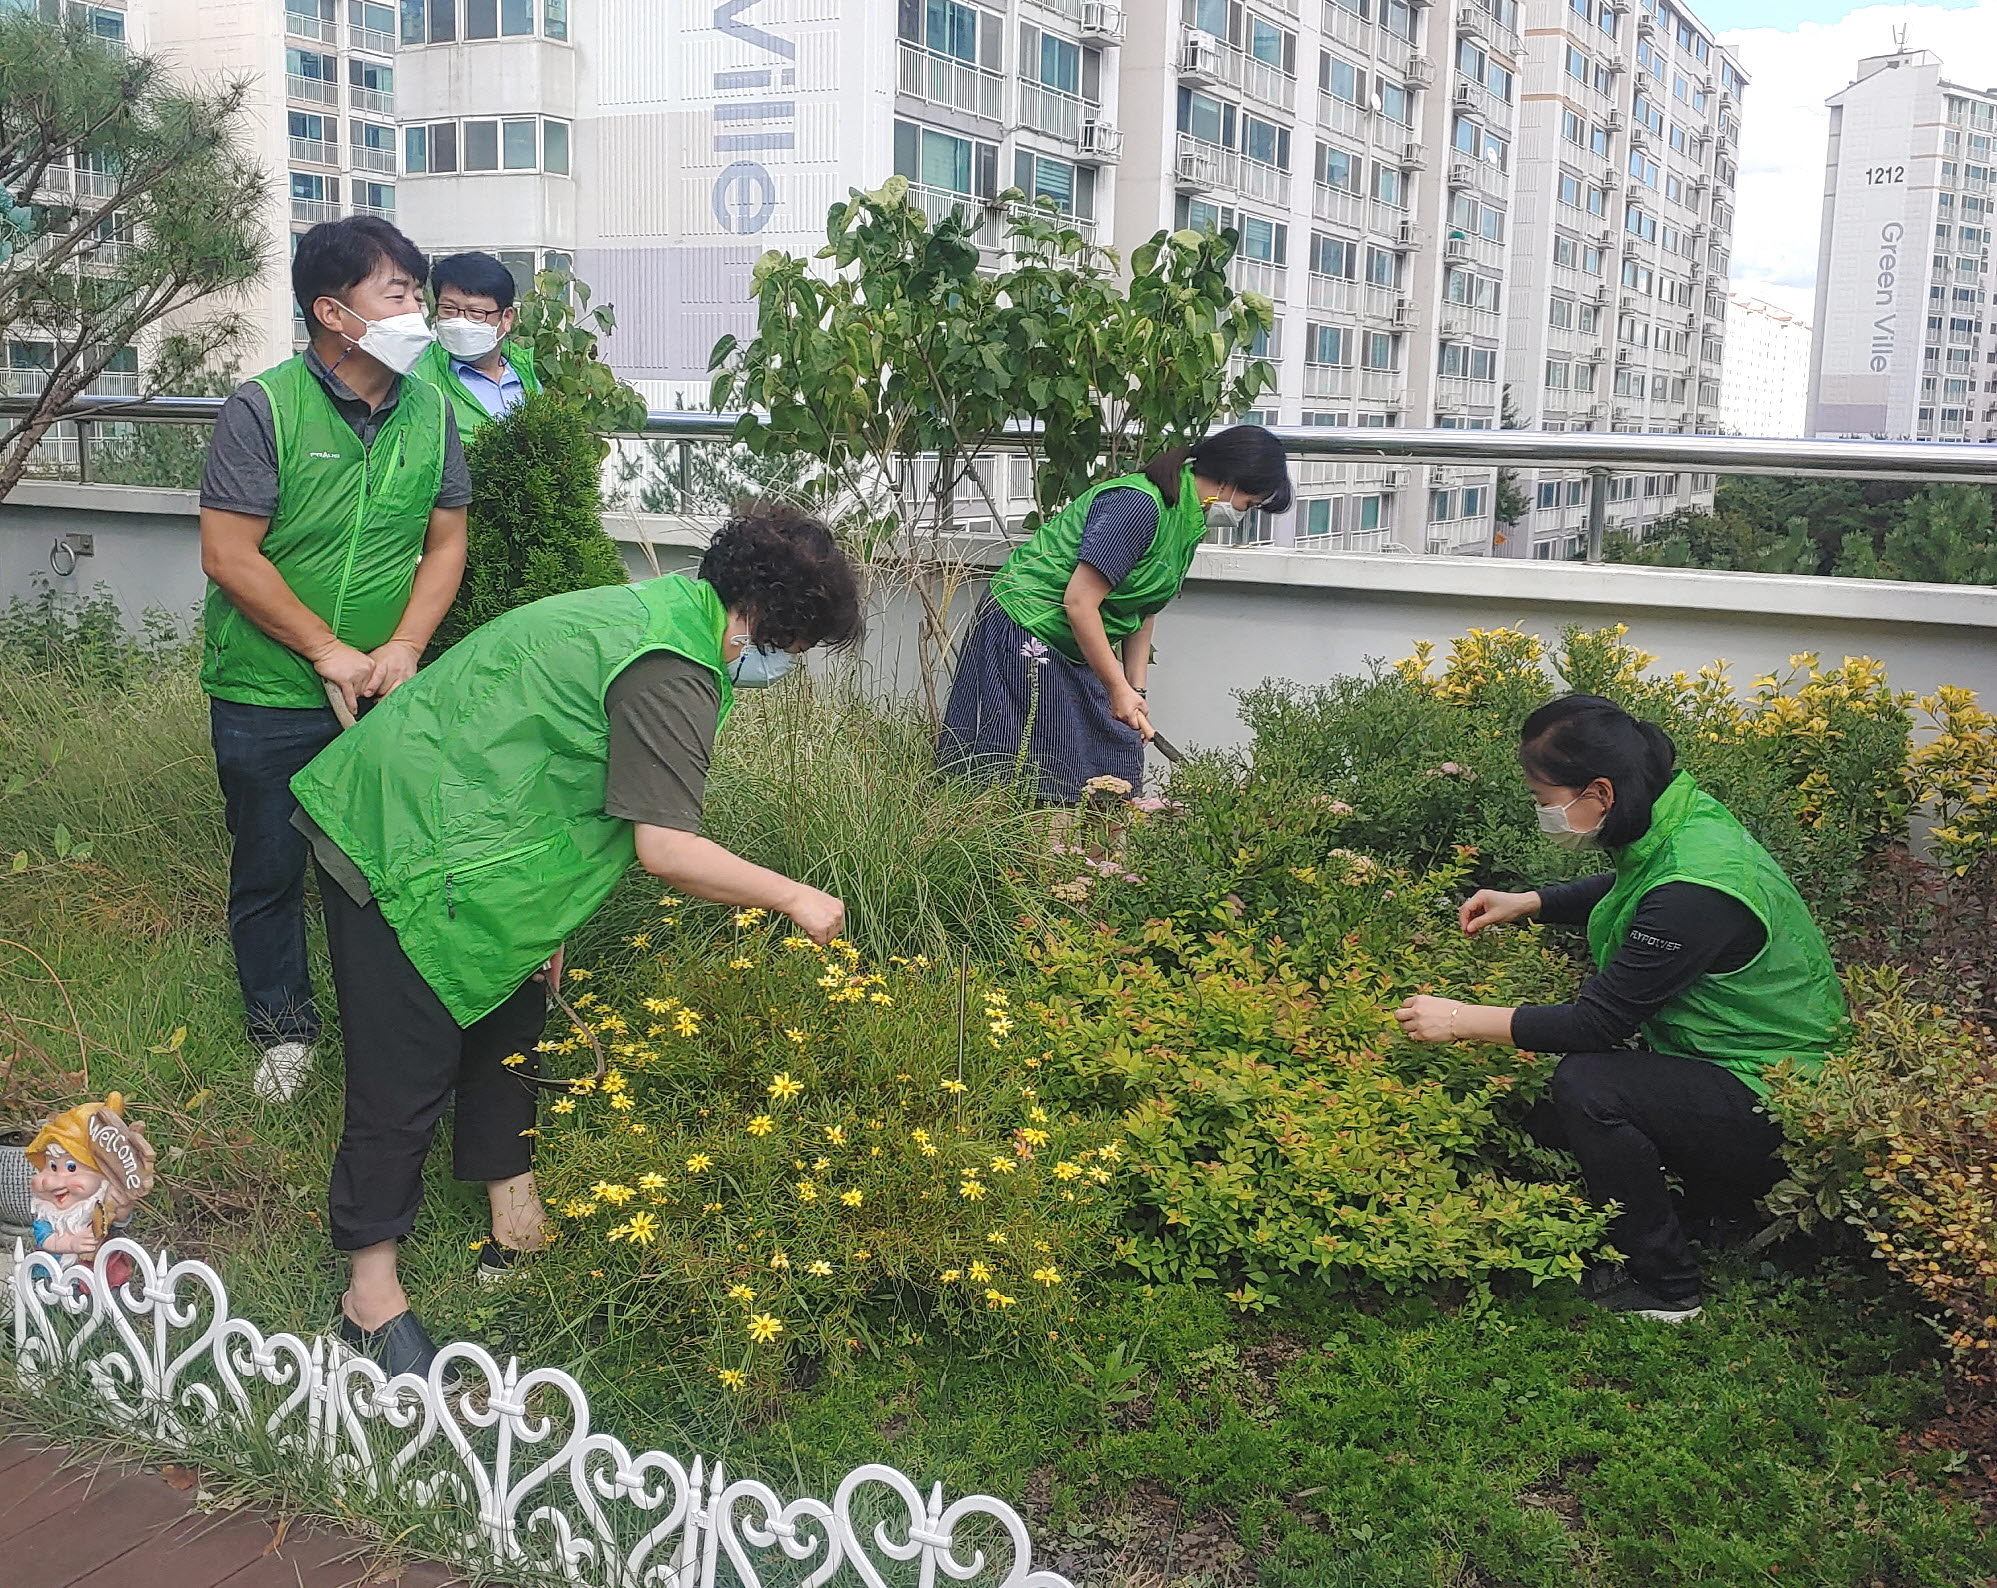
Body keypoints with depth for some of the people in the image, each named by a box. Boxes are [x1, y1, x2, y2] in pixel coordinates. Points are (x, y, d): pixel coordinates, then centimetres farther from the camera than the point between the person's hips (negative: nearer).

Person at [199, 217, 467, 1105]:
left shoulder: (430, 412, 0)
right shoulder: (263, 411, -14)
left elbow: (446, 542, 4)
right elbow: (229, 555, -16)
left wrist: (404, 647, -11)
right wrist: (330, 652, -16)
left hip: (386, 694, 3)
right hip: (268, 693, -3)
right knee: (270, 867, 10)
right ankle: (284, 1027, 30)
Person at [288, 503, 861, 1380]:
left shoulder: (659, 611, 10)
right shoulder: (671, 669, -22)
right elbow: (665, 848, -25)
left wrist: (543, 912, 17)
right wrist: (794, 898, -13)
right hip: (405, 850, -11)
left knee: (510, 1019, 18)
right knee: (408, 1069, -2)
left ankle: (512, 1219, 32)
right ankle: (372, 1293, 11)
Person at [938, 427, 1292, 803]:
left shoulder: (1188, 523, 8)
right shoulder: (1138, 504, -23)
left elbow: (1144, 612, 11)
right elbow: (1080, 602, -25)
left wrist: (1136, 694, 2)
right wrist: (1119, 690, -18)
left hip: (1076, 652, 10)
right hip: (1025, 632, -10)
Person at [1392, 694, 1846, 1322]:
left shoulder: (1693, 891, -32)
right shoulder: (1677, 818, -3)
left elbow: (1599, 1022, -25)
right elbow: (1620, 890, 22)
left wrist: (1462, 1021, -19)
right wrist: (1527, 904, 11)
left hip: (1769, 1102, -9)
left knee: (1586, 1087, -27)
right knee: (1538, 1109, 5)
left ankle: (1663, 1286, -9)